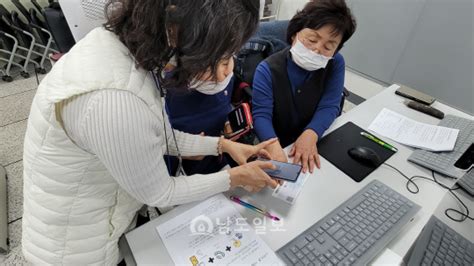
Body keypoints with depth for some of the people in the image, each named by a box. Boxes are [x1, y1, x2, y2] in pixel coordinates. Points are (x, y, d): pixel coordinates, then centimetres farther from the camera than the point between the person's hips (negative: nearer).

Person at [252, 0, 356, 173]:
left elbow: (329, 106, -12)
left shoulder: (335, 64, -6)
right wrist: (274, 146, -42)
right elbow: (261, 114, -22)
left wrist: (310, 135, -31)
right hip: (275, 145, -1)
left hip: (313, 141, 1)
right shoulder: (267, 70, -16)